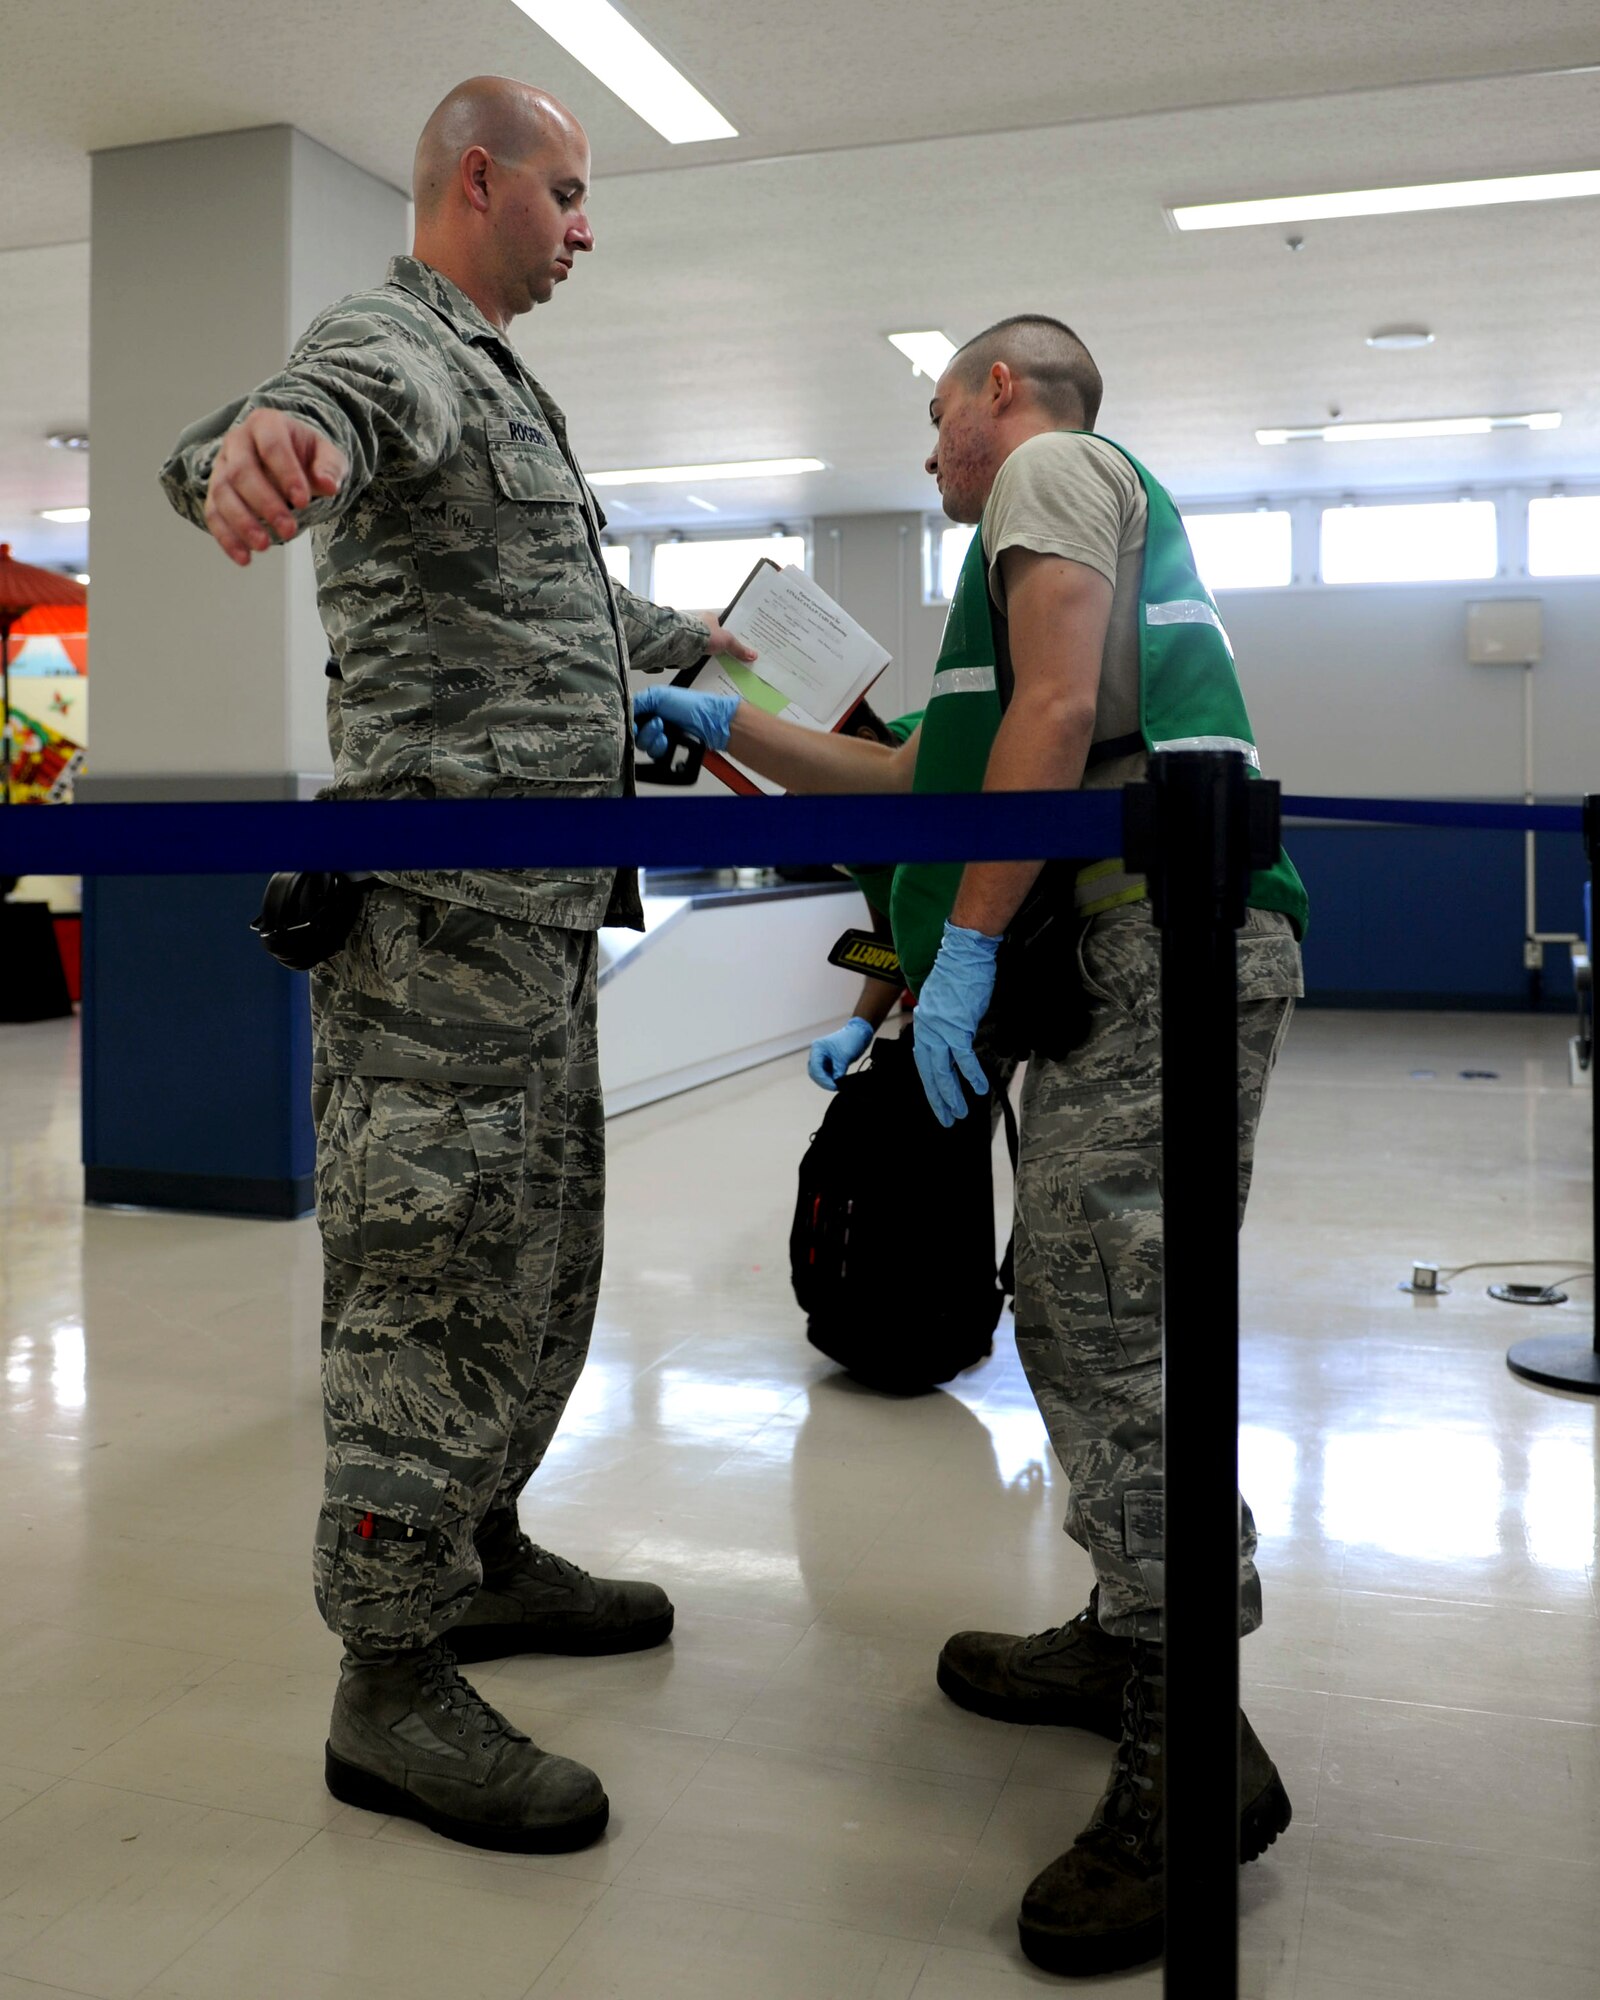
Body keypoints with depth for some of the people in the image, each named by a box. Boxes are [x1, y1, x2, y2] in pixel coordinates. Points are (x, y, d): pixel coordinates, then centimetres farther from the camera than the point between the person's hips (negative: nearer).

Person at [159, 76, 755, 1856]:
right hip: (445, 907, -10)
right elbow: (326, 406, -32)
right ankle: (390, 1681, 4)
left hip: (536, 913, 10)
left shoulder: (497, 384, 26)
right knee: (435, 1281, -7)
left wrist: (688, 643, 52)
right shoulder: (394, 345, -6)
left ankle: (475, 1556, 31)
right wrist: (267, 440, -55)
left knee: (541, 1263, 16)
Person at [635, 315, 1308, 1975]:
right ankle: (1133, 1643, 22)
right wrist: (721, 727, 35)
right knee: (1075, 1314, 12)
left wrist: (967, 940, -17)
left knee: (1104, 1328, -13)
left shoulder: (1049, 468, 4)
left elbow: (1057, 708, -15)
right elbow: (919, 778, 33)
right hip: (1130, 958, 10)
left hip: (1160, 944, -10)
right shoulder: (1078, 508, 34)